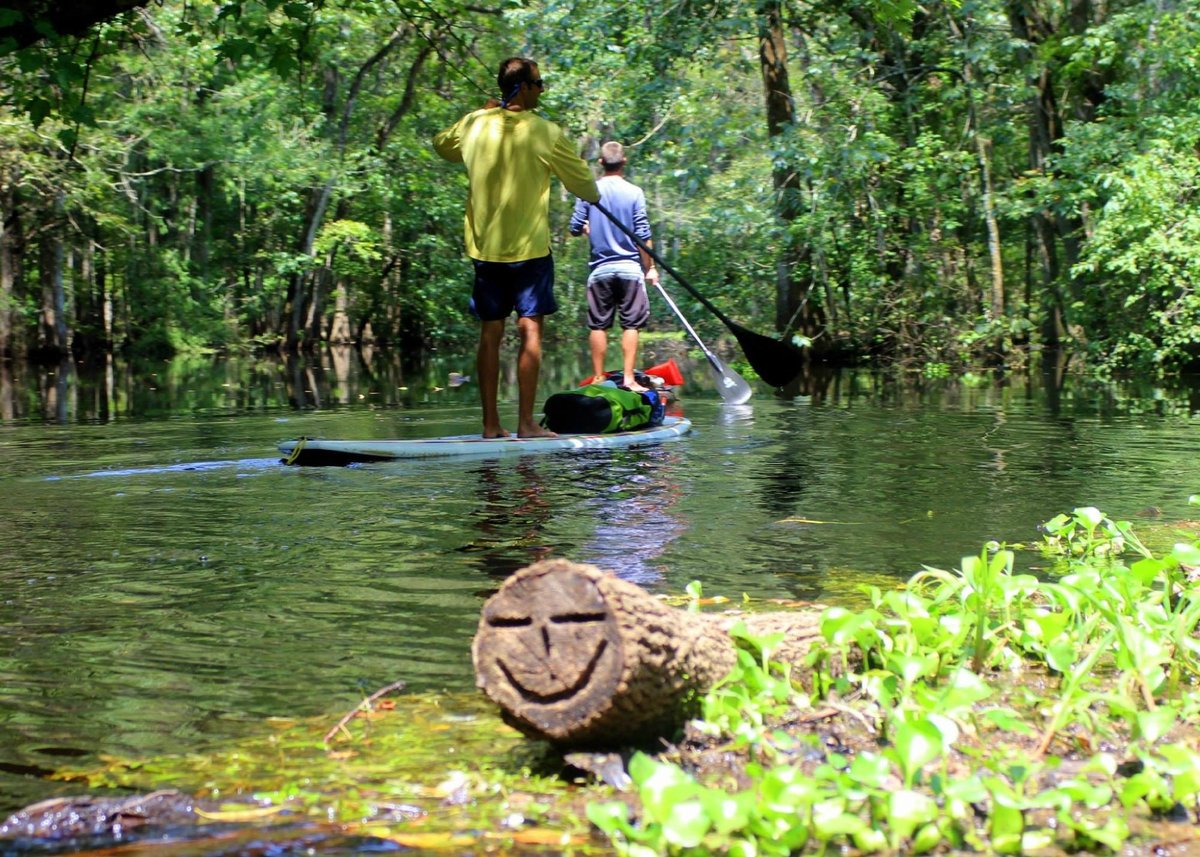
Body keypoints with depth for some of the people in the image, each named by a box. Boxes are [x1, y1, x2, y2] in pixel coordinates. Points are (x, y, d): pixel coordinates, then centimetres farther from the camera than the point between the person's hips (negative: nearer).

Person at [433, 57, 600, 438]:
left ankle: (491, 424, 8)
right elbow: (585, 185, -1)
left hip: (484, 247, 4)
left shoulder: (473, 125, 2)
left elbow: (441, 144, 25)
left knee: (490, 332, 7)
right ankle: (526, 422, -4)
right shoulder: (545, 132, -10)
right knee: (530, 330, -1)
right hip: (529, 248, -4)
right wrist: (594, 194, 23)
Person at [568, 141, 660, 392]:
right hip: (629, 267, -2)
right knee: (631, 325, 2)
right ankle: (628, 378, -4)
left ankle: (598, 378, 10)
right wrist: (650, 267, 2)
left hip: (599, 267, 2)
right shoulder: (634, 192, -5)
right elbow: (643, 235, -6)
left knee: (598, 325, 8)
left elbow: (575, 228, 1)